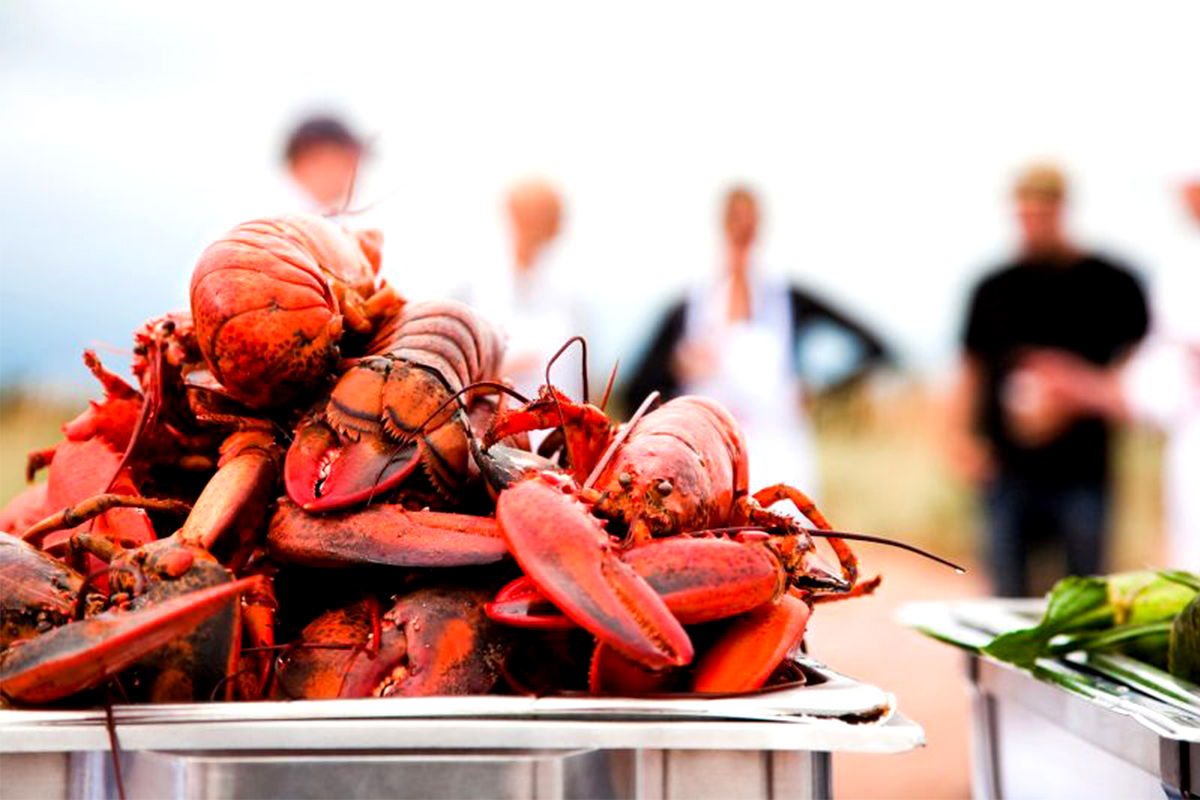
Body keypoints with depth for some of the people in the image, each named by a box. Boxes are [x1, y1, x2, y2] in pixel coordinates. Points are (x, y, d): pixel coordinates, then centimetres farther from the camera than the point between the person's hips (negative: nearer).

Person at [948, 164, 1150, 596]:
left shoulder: (1112, 285, 3)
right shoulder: (994, 288, 11)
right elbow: (971, 370, 16)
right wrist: (963, 435, 1)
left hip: (1082, 468, -2)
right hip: (1007, 468, 2)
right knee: (1008, 598, 3)